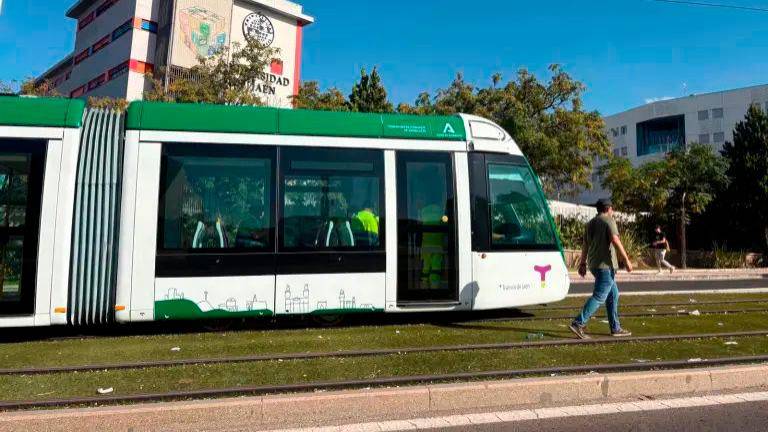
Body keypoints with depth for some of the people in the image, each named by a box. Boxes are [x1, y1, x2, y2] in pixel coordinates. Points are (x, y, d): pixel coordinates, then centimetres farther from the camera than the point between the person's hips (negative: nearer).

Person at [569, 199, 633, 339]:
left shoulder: (590, 223, 18)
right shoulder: (608, 220, -6)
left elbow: (585, 245, 19)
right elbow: (615, 240, -18)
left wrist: (582, 263, 22)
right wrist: (626, 260, -18)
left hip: (594, 264, 9)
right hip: (606, 265, -9)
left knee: (613, 294, 16)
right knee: (599, 297, -10)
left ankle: (616, 328, 19)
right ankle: (578, 323, -18)